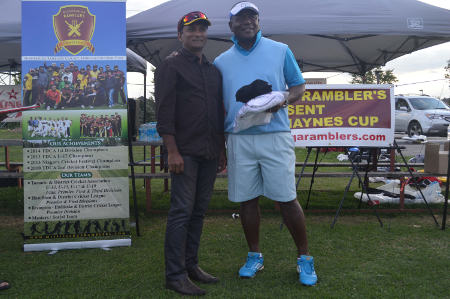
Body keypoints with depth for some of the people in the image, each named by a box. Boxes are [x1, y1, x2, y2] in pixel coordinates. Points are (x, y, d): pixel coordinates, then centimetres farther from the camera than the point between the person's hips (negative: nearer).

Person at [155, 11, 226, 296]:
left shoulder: (213, 70, 19)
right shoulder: (171, 66, -1)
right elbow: (165, 112, -9)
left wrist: (222, 150, 17)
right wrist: (172, 151, -15)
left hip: (209, 153, 6)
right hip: (184, 152, -6)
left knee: (199, 211, 10)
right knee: (182, 211, -6)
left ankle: (191, 265, 21)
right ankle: (175, 275, 1)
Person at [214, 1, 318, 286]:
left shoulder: (280, 51, 5)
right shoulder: (221, 62, 11)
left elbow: (299, 86, 9)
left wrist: (282, 100, -13)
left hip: (275, 135, -2)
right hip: (238, 138, 3)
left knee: (287, 198, -2)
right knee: (247, 199, 7)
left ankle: (305, 259, 14)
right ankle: (255, 257, 24)